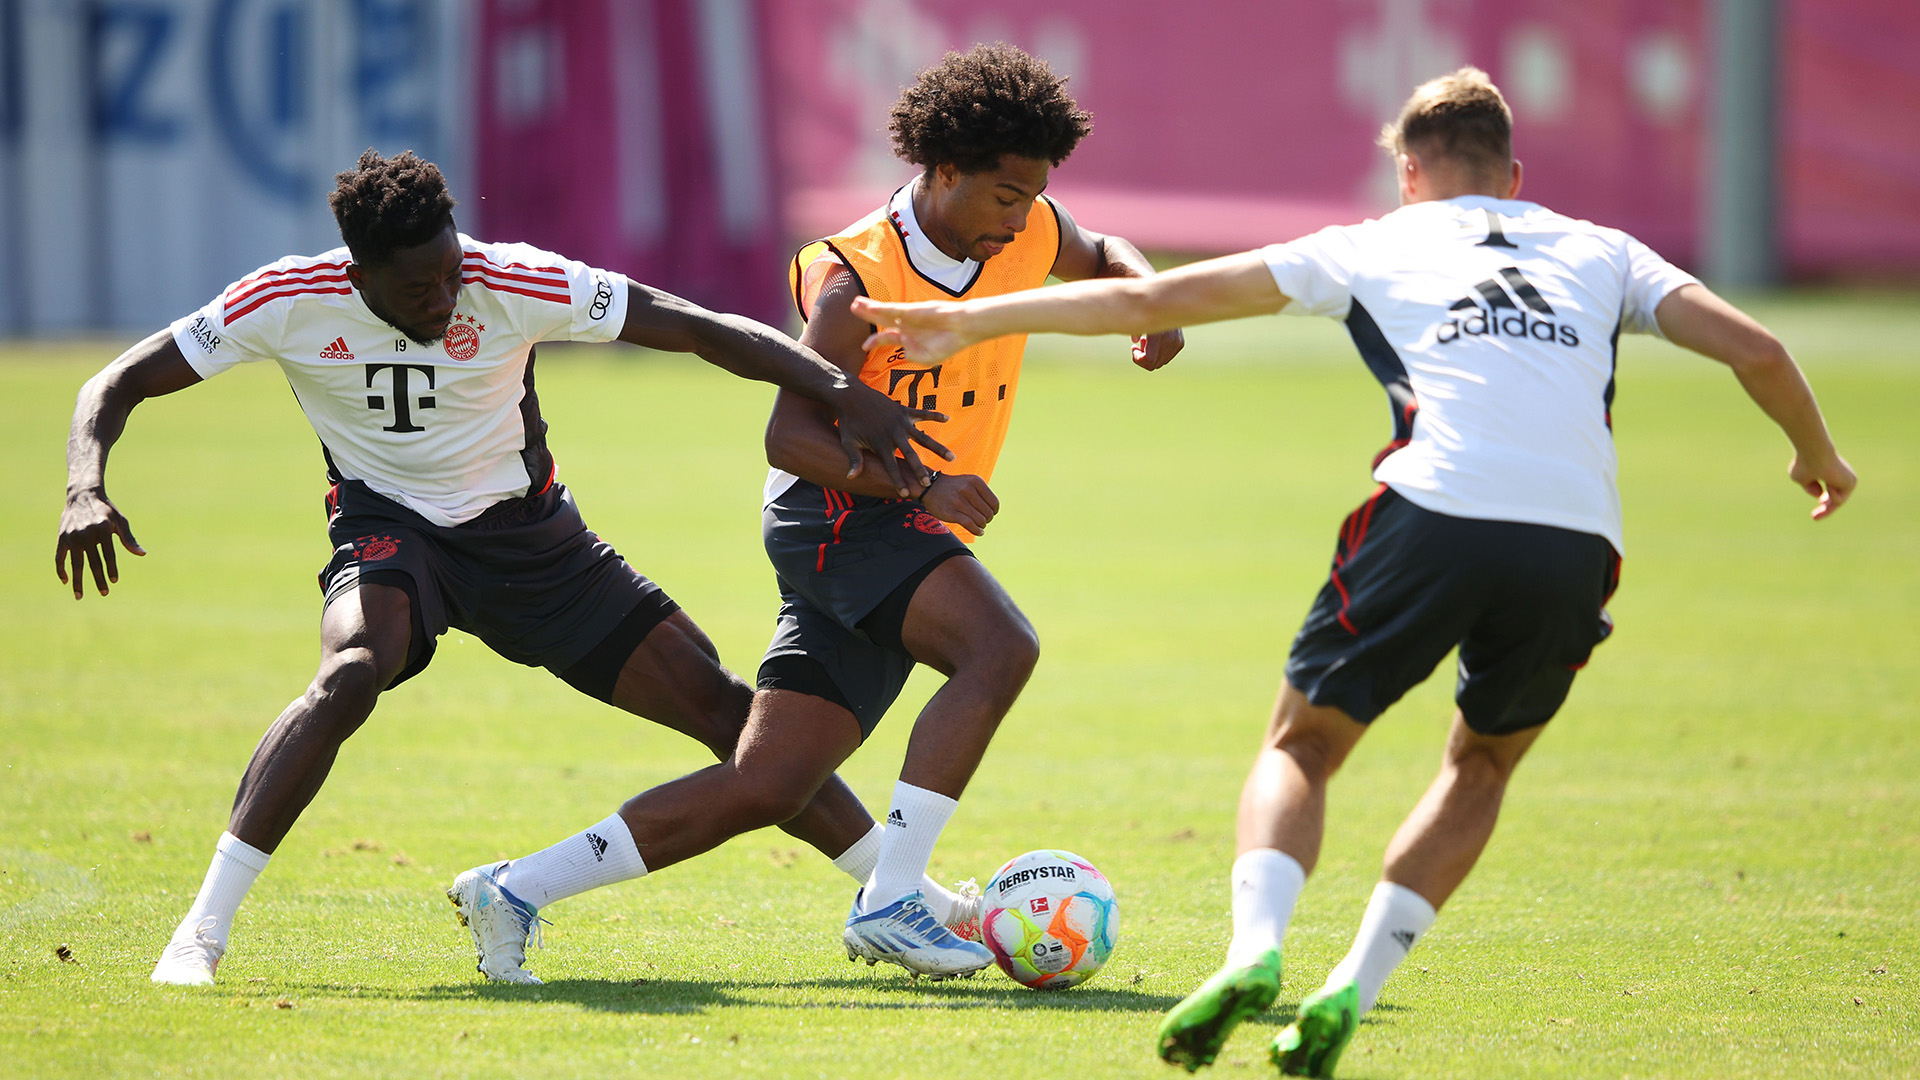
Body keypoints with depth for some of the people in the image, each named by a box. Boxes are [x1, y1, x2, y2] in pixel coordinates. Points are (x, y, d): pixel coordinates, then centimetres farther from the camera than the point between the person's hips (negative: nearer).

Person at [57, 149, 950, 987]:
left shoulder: (514, 284, -22)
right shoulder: (290, 303, -20)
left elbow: (699, 330, -21)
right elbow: (118, 384, -13)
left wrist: (841, 391, -32)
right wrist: (86, 489, -33)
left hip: (525, 530, 1)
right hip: (388, 528, -1)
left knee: (714, 700, -4)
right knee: (351, 674, -35)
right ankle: (201, 933, -32)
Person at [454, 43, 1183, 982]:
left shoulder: (1032, 235, 4)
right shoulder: (857, 277, -16)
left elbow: (1103, 258, 28)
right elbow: (789, 436, -22)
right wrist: (916, 481, -34)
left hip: (906, 542, 7)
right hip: (839, 515, -7)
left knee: (764, 786, 0)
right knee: (1001, 648, -32)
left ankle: (521, 888, 6)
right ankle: (891, 898, -32)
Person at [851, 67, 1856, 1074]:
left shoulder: (1374, 247, 23)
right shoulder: (1601, 252, 27)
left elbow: (1156, 299, 22)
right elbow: (1754, 350, 18)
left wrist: (969, 321, 29)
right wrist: (1818, 457, 38)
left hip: (1435, 511, -2)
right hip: (1577, 541, 2)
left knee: (1301, 745, 17)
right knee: (1483, 763, 26)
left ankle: (1252, 952, -11)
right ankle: (1347, 997, 10)